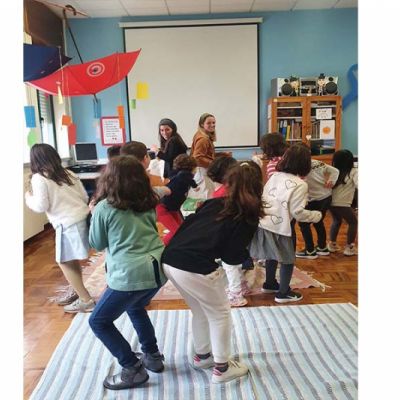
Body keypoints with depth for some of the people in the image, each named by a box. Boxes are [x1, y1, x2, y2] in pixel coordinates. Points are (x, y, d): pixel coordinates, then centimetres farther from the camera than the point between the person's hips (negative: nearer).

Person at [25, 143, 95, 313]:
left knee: (64, 262, 5)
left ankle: (86, 300, 6)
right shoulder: (68, 173, 14)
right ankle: (76, 291, 35)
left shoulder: (38, 178, -4)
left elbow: (41, 206, -9)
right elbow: (85, 197, 14)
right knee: (72, 260, 22)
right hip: (84, 218, 7)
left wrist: (28, 198, 11)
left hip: (68, 224, -7)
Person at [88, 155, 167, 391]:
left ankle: (133, 370, 15)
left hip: (131, 274, -7)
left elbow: (97, 244, 8)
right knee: (136, 308, 33)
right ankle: (153, 356, 37)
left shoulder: (104, 208, -4)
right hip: (159, 268, 7)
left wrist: (93, 215, 21)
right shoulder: (147, 203, 10)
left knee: (99, 322, 14)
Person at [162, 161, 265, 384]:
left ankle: (202, 356, 46)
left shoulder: (215, 203, 17)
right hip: (196, 268, -7)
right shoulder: (248, 217, 3)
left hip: (170, 261, 7)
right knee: (220, 314, 18)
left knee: (201, 312, 29)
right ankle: (222, 368, 30)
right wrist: (247, 255, 17)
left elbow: (186, 225, 14)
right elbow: (232, 257, -1)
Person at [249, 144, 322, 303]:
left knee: (272, 255, 26)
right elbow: (297, 212, -12)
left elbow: (263, 196, 12)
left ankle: (269, 284, 43)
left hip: (262, 222, 7)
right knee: (288, 259, 12)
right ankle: (283, 293, 23)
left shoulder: (275, 176, 8)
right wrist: (316, 215, 3)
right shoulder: (300, 184, -12)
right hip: (278, 226, -7)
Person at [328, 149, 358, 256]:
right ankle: (349, 247, 17)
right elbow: (358, 184, -19)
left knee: (336, 221, 29)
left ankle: (332, 244, 32)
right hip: (343, 204, -5)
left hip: (331, 202, 6)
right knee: (353, 222, 17)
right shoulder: (353, 172, -8)